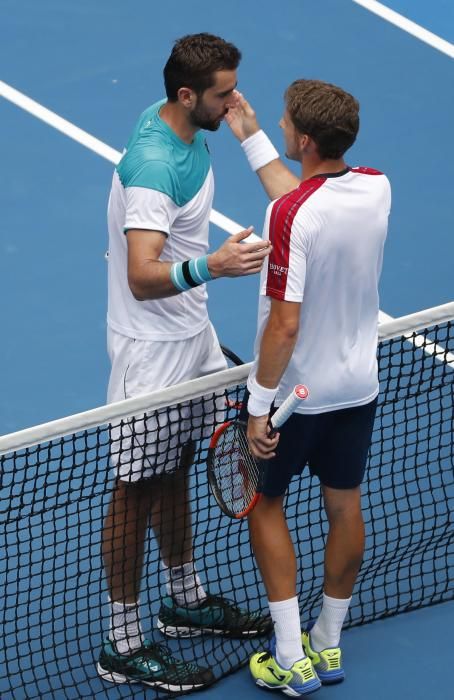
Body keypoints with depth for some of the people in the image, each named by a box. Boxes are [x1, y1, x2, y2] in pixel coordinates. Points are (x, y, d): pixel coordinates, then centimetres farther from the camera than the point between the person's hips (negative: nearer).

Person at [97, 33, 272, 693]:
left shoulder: (184, 128, 1)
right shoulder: (152, 167, -29)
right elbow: (143, 277, -37)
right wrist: (208, 267, -52)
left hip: (189, 331, 9)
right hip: (151, 348, -9)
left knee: (175, 473, 22)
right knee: (137, 491, 0)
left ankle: (186, 600, 39)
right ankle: (123, 646, 10)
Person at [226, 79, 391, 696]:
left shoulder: (289, 217, -29)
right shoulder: (377, 188, -8)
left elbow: (284, 324, -27)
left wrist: (259, 405, -19)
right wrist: (251, 138, 16)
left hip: (296, 390, -6)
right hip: (359, 385, 6)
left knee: (265, 503, 14)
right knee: (345, 507, 17)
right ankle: (328, 647, 31)